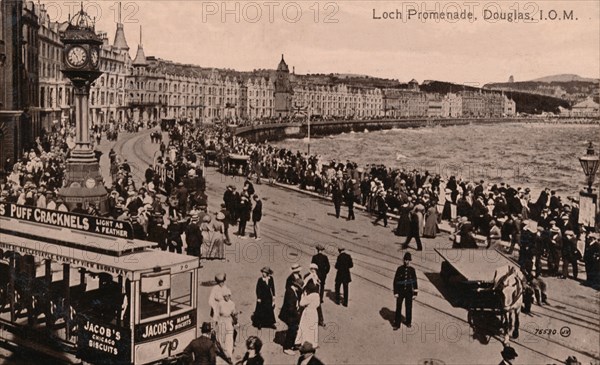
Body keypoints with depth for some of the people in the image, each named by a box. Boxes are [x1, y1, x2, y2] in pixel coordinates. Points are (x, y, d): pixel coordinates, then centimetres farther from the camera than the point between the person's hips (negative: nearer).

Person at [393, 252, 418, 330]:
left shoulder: (412, 270, -3)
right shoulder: (400, 269, -8)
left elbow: (414, 281, 5)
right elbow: (395, 281, -5)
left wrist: (415, 292, 6)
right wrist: (395, 292, -8)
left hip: (409, 292, 2)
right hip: (400, 291, -1)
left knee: (409, 307, 13)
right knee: (398, 308, 1)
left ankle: (408, 322, 31)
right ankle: (397, 324, 9)